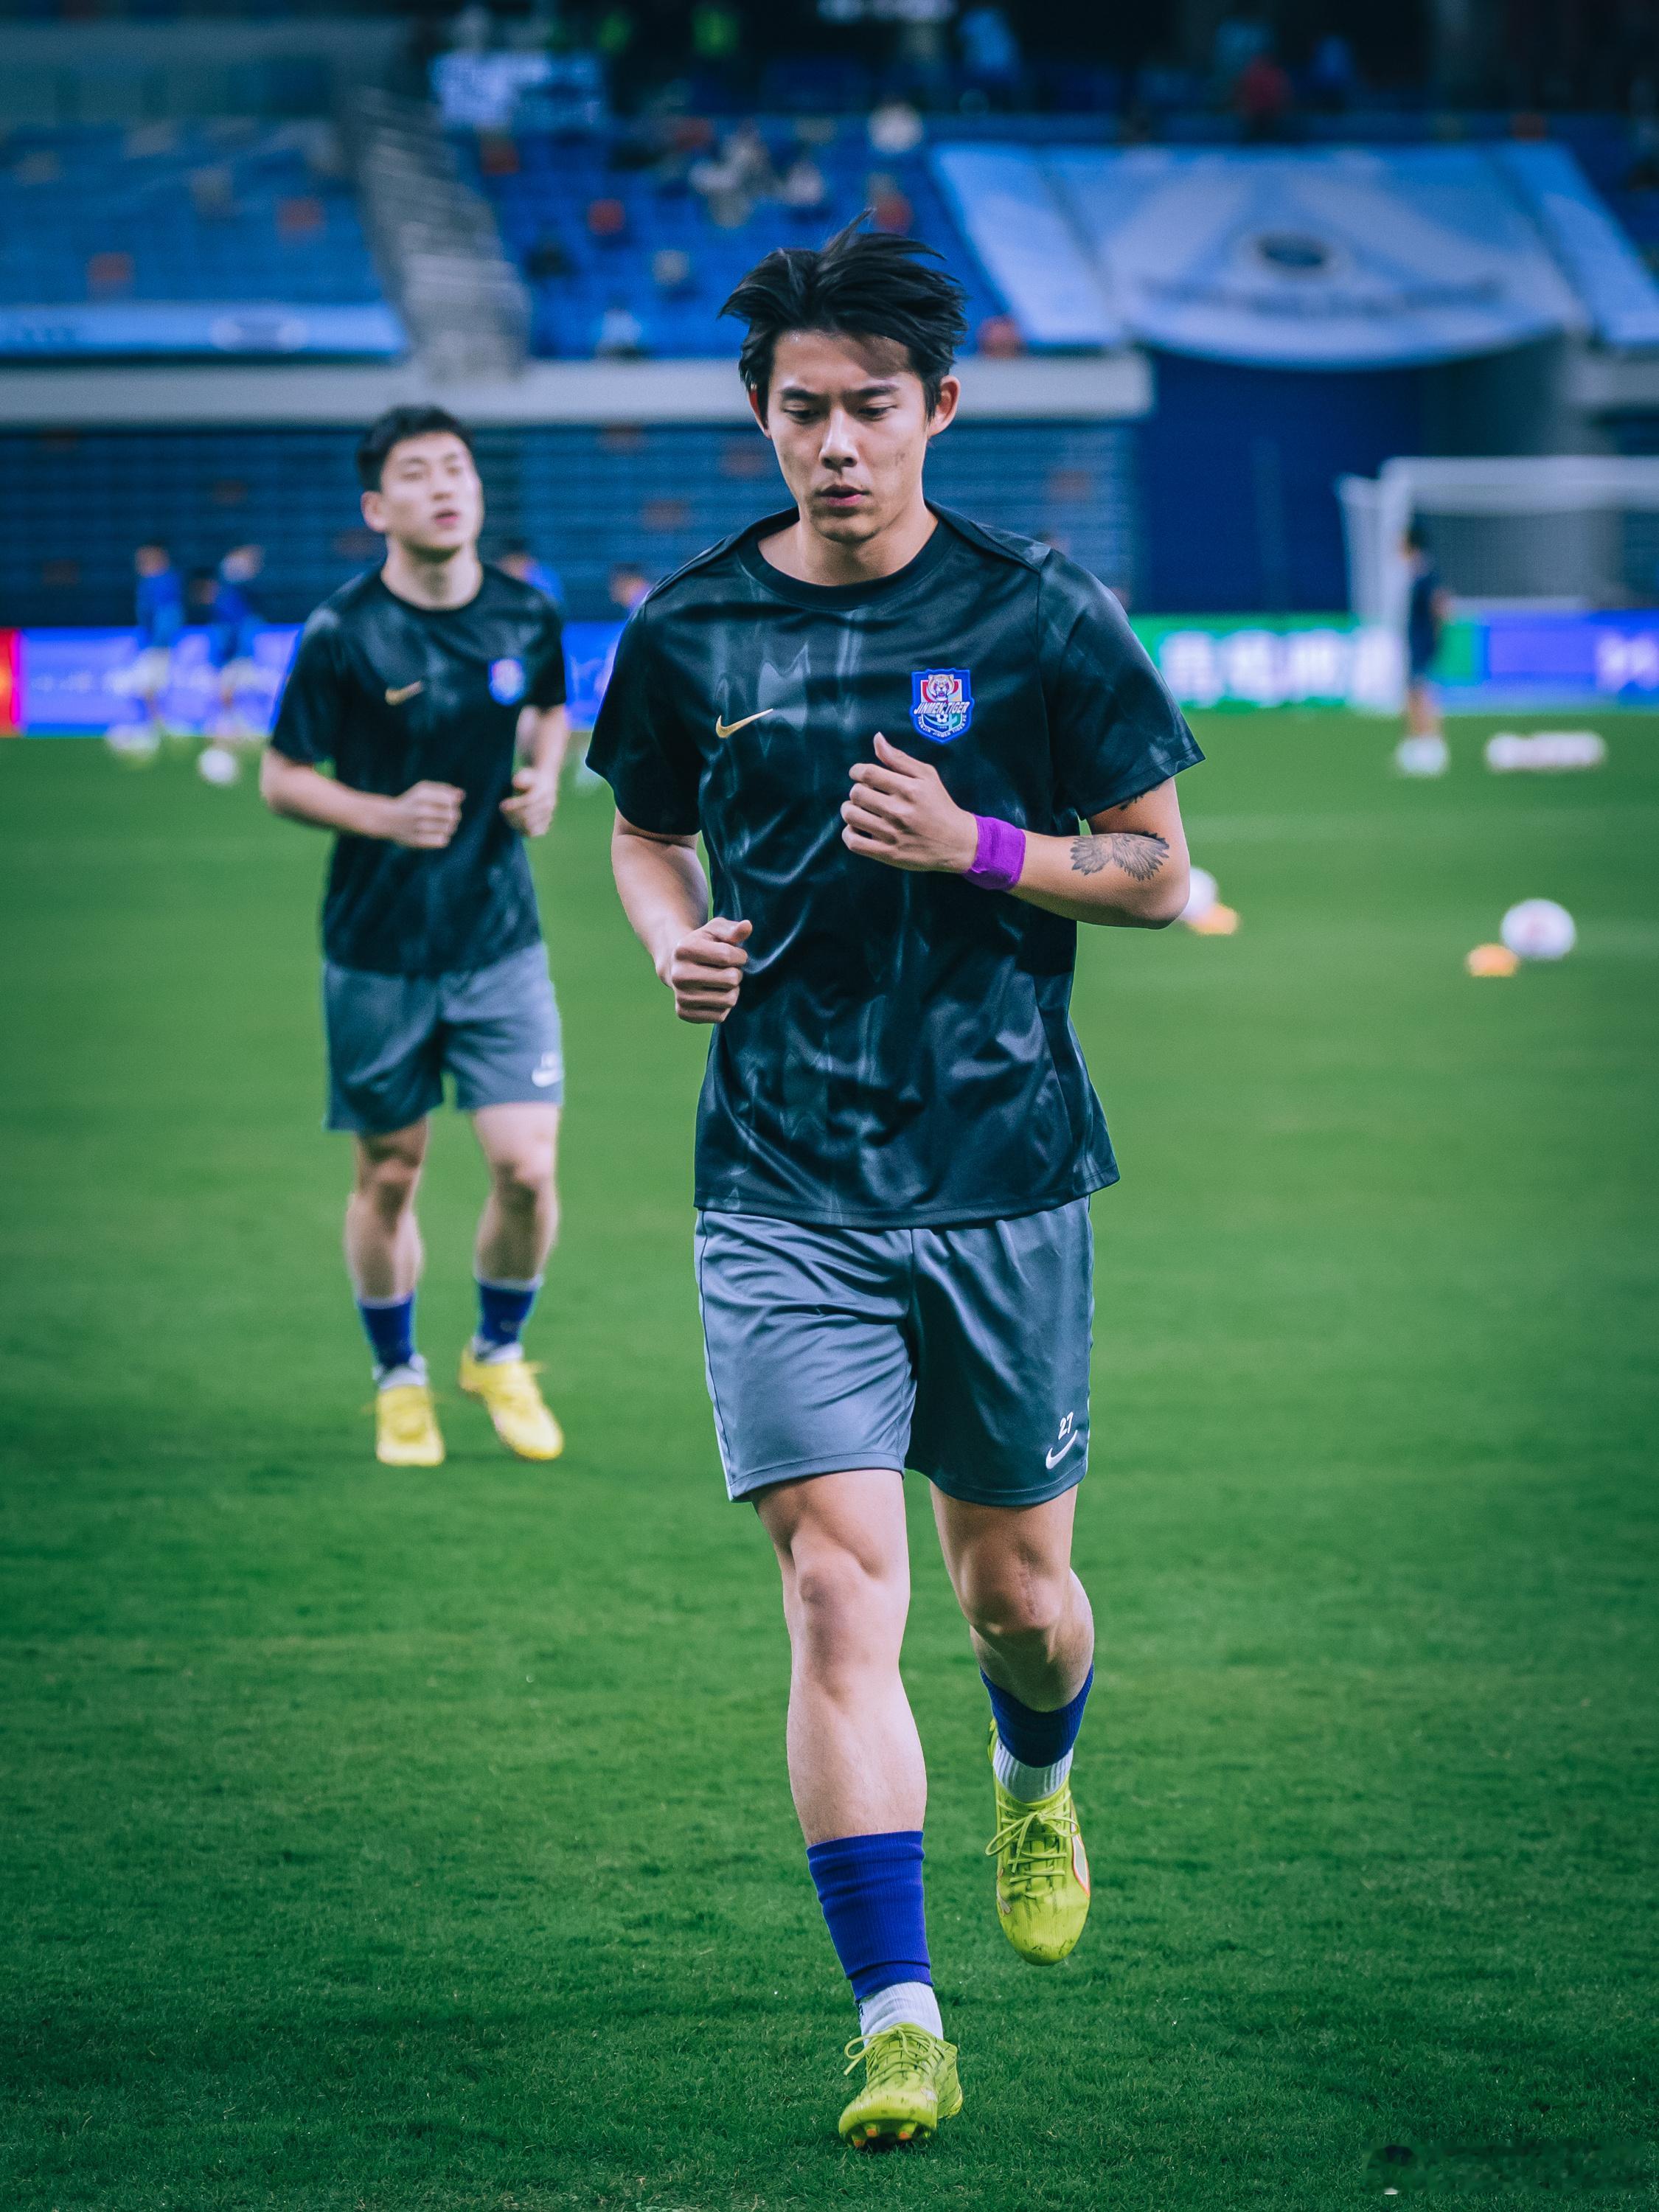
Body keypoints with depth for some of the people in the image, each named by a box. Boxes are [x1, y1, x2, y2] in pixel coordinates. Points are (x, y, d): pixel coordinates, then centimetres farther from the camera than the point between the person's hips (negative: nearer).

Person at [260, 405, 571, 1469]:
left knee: (527, 1169, -6)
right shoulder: (342, 634, -11)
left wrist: (544, 777, 0)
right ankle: (400, 1381, 29)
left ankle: (501, 1352, 21)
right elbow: (281, 779, -4)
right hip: (378, 950, -2)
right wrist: (386, 814, -19)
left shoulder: (527, 614, -1)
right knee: (389, 1176, 8)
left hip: (502, 941, 2)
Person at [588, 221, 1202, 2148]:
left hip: (1005, 1170, 0)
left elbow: (1155, 872, 4)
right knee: (837, 1586, -12)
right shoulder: (687, 633, 2)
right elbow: (644, 829, 20)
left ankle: (1037, 1780, 48)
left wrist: (979, 847, -14)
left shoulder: (1040, 619, -3)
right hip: (782, 1185, 0)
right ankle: (898, 2024, -11)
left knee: (1014, 1589, 11)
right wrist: (673, 936, -2)